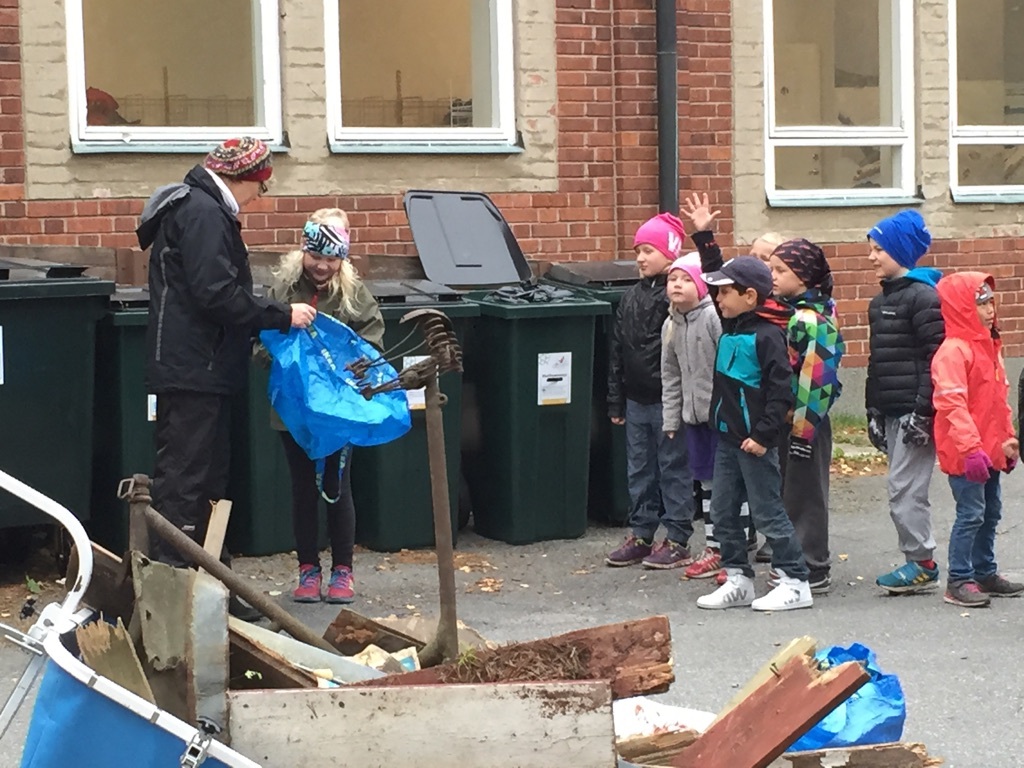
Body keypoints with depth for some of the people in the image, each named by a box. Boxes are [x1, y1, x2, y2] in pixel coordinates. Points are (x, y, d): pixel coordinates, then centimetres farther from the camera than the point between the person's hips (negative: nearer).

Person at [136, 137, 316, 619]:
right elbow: (216, 294, -22)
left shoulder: (202, 208, 19)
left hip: (198, 369, 11)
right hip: (192, 370, -11)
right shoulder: (202, 213, -14)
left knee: (208, 479, 14)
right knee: (183, 481, -9)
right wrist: (282, 316, -15)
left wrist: (269, 318, 15)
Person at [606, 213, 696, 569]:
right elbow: (618, 352, 14)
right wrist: (616, 401, 12)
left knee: (674, 469, 2)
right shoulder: (631, 297, 11)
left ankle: (677, 541, 9)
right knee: (639, 470, 13)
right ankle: (640, 535, 22)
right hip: (637, 400, 7)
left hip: (668, 401, -7)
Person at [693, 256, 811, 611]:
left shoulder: (767, 335, -16)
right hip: (727, 439, 8)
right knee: (723, 512, 10)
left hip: (755, 443, -8)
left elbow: (781, 391, -18)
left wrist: (764, 435, -20)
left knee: (767, 512, -3)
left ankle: (795, 582, 6)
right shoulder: (728, 331, 8)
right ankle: (738, 579, 20)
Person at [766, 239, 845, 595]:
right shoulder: (784, 313, 10)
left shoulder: (811, 321, -17)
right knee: (787, 494, 15)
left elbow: (815, 379, -20)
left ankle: (813, 570, 8)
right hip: (783, 419, 9)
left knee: (804, 495, -1)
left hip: (805, 422, -9)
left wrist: (803, 429, -20)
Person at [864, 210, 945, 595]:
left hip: (915, 411, -9)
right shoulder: (880, 301, 16)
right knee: (906, 489, 10)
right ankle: (919, 562, 17)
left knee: (904, 489, -8)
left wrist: (922, 411, -19)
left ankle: (922, 565, 2)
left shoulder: (922, 296, -11)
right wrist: (873, 411, 16)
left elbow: (936, 357, -16)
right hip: (892, 411, 9)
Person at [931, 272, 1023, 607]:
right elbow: (951, 403, -23)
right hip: (963, 452, -9)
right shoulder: (953, 351, -16)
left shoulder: (989, 347, 14)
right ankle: (958, 582, -2)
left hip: (989, 450, 9)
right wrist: (971, 447, -28)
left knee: (991, 511, 16)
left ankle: (985, 573, 27)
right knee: (971, 513, -8)